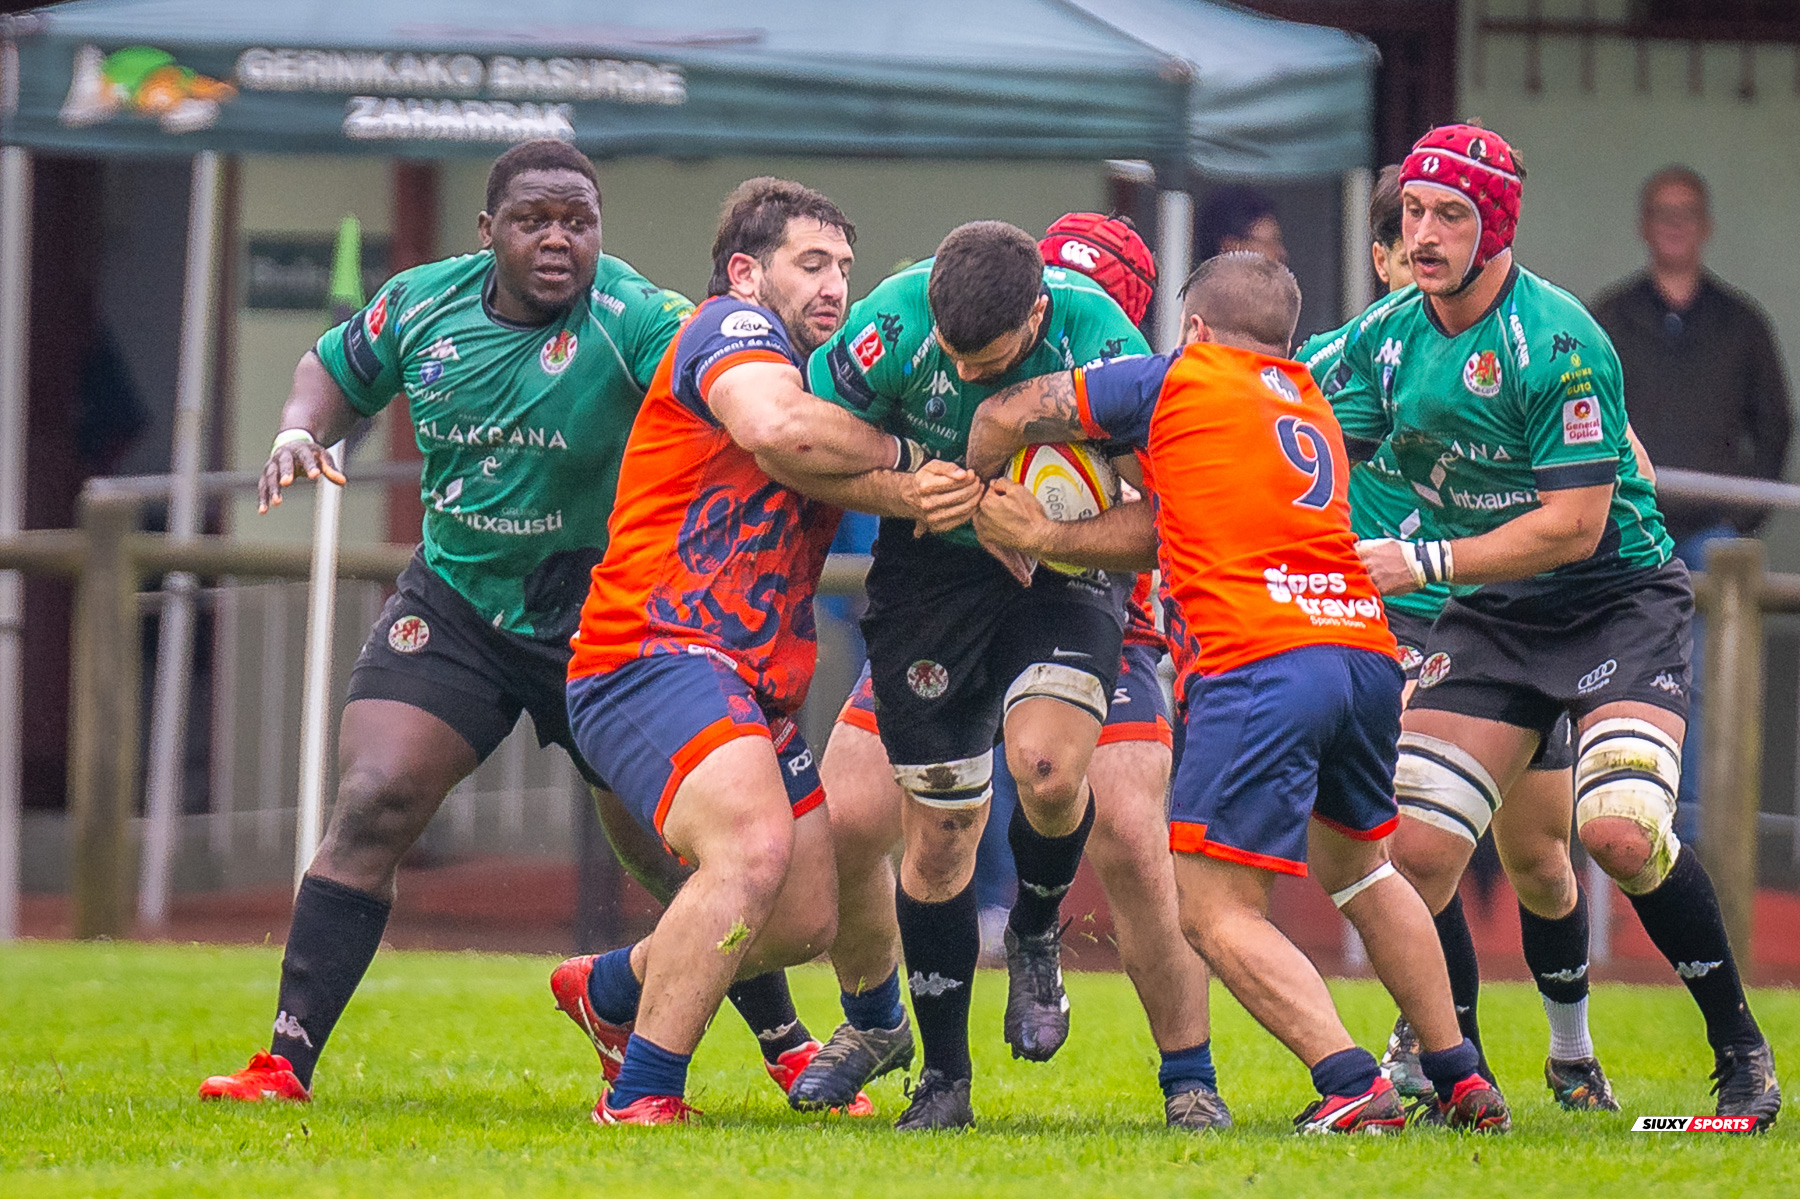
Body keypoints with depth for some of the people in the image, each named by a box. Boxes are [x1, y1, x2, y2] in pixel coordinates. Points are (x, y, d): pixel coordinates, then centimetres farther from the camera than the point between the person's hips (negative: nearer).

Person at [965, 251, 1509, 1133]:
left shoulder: (1176, 382, 10)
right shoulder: (1315, 413, 27)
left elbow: (1008, 415, 15)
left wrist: (971, 491, 34)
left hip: (1257, 662, -7)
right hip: (1367, 649, 7)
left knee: (1217, 913, -3)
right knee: (1358, 868, 29)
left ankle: (1353, 1088, -18)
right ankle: (1462, 1081, 27)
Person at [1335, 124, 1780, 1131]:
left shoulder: (1556, 340, -21)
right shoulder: (1386, 337, 0)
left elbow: (1573, 525, -22)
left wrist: (1423, 563, -23)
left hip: (1619, 601, -6)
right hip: (1491, 620, 6)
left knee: (1620, 829, -26)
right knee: (1412, 848, -7)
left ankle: (1741, 1048, -8)